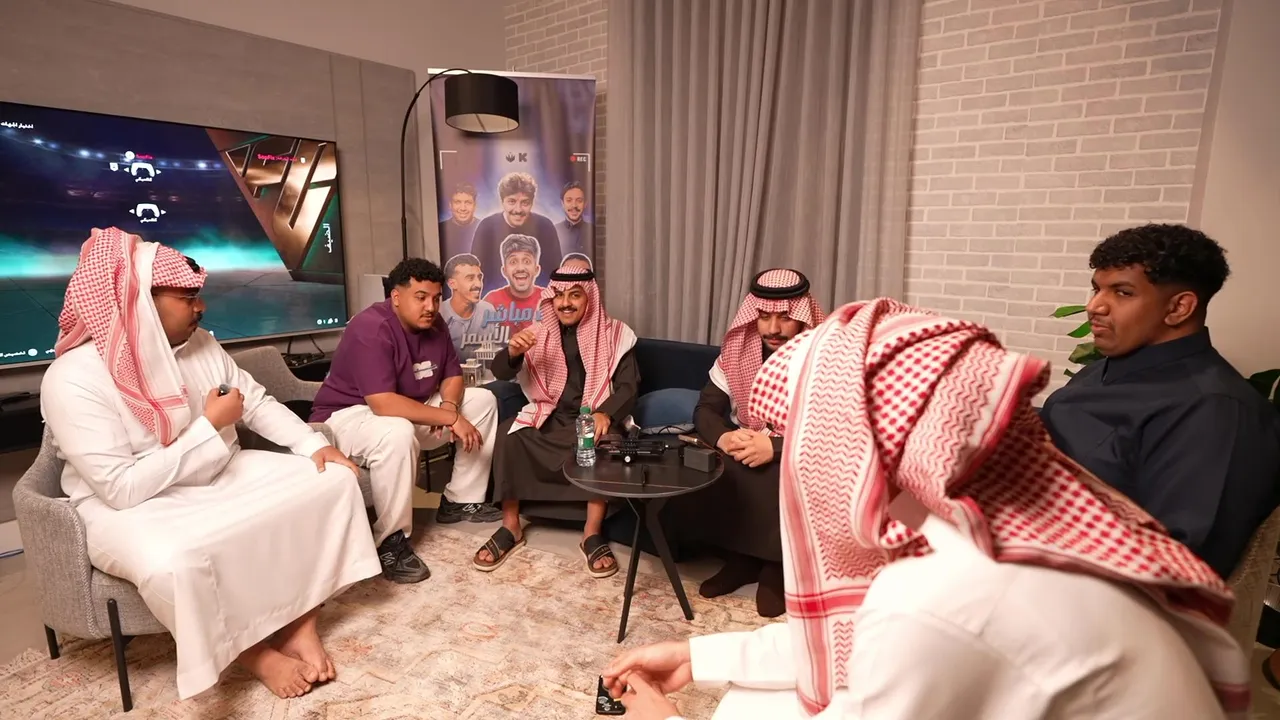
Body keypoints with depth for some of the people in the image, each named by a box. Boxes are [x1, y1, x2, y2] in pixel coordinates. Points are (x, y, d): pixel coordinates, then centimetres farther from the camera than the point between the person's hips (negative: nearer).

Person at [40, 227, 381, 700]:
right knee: (173, 563, -40)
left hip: (221, 478, 7)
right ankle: (253, 653, -9)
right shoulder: (73, 379, -21)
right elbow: (123, 488, -25)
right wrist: (209, 425, -23)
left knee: (333, 479, -8)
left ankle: (300, 622, -4)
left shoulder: (200, 345, -1)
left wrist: (315, 445, -7)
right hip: (134, 510, -6)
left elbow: (258, 403, 7)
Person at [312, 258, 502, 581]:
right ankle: (391, 541, -23)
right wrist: (450, 417, -32)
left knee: (483, 401, 1)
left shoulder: (433, 324, -3)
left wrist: (448, 406, -20)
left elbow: (453, 376, 3)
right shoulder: (371, 329, -28)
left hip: (408, 411, 9)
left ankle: (460, 500, 7)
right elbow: (384, 404, -36)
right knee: (397, 433, -41)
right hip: (346, 416, -8)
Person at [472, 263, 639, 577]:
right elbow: (500, 373, -2)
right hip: (549, 420, 2)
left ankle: (592, 535, -17)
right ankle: (510, 528, -10)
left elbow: (628, 385, -7)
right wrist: (512, 351, -26)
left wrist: (605, 414, -28)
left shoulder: (615, 334, -1)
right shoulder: (540, 333, 5)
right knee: (508, 433, -24)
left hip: (592, 421, -2)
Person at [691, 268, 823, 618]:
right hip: (744, 446, 4)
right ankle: (739, 559, -1)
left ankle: (777, 568, -6)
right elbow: (704, 410, -4)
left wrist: (775, 447, -35)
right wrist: (723, 437, -28)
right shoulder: (737, 349, -4)